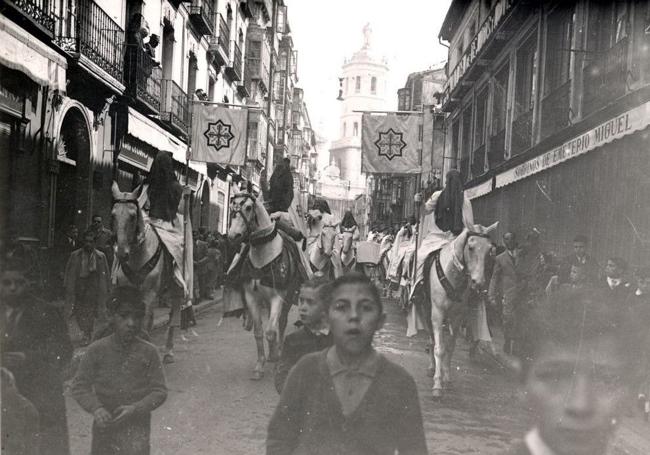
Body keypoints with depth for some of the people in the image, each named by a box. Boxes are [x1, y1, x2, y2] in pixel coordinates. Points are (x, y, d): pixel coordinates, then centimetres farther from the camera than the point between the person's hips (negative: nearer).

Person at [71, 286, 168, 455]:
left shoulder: (149, 352, -6)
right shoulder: (97, 350, -5)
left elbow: (160, 390, -4)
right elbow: (79, 386, -2)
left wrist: (135, 408, -18)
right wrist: (95, 408, -19)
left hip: (137, 424, -1)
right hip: (105, 424, 2)